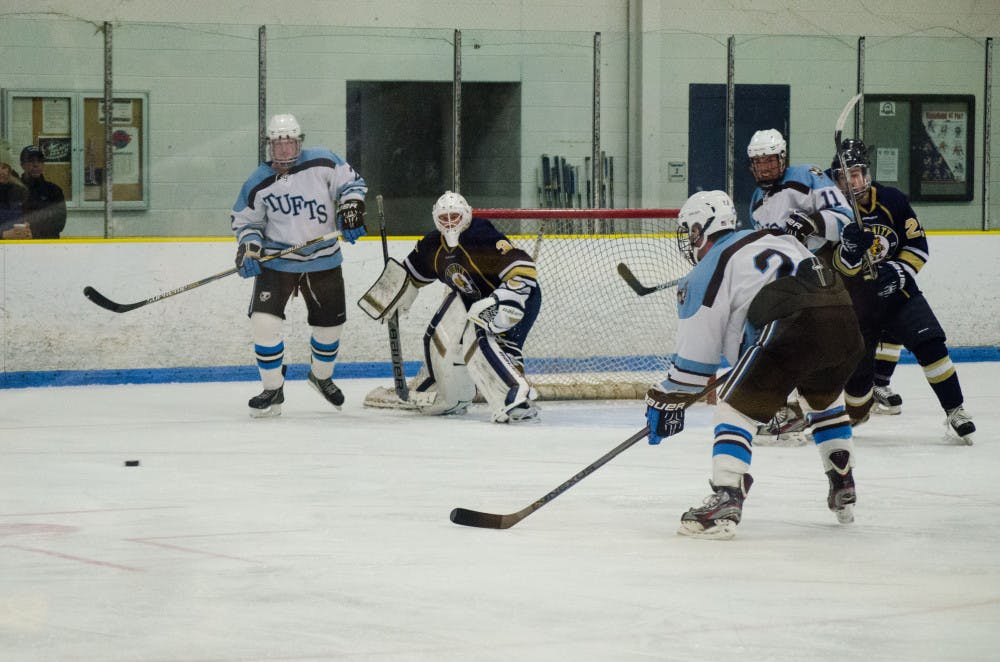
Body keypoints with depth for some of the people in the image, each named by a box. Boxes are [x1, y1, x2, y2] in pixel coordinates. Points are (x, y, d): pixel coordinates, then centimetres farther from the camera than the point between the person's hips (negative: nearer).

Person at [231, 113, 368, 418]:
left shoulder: (322, 162, -8)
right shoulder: (258, 183, -6)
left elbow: (350, 182, 2)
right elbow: (246, 220, 5)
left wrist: (351, 208, -14)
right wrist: (249, 245, -13)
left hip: (323, 261, 1)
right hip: (276, 263, -1)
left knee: (330, 324, 12)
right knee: (263, 320, -16)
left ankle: (321, 376, 43)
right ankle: (273, 390, -2)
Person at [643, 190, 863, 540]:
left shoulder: (706, 274, 11)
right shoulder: (769, 237, 32)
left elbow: (695, 355, 11)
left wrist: (666, 401, 23)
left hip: (791, 326, -7)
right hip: (846, 321, 7)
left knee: (736, 406, 2)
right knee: (824, 399, 33)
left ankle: (725, 502, -13)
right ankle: (843, 492, 38)